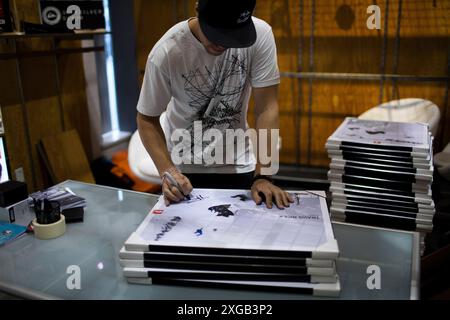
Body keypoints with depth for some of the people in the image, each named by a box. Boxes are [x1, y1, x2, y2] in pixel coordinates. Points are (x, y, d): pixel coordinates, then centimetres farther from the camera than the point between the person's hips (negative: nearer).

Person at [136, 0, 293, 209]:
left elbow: (267, 108, -18)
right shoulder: (165, 53, -23)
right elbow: (147, 119, -13)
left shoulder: (260, 35, -20)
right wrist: (167, 171, -27)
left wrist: (262, 176, -23)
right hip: (183, 167, -1)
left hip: (239, 165, 1)